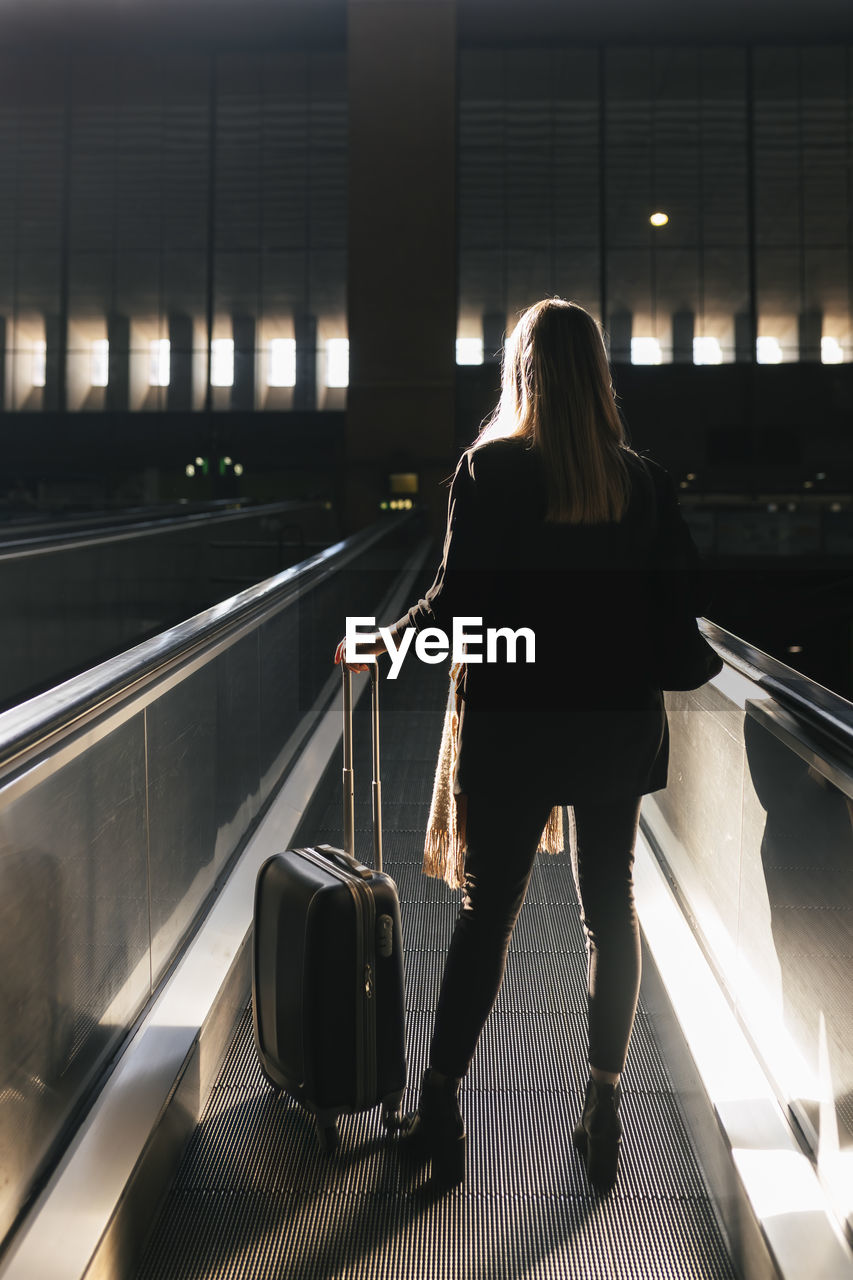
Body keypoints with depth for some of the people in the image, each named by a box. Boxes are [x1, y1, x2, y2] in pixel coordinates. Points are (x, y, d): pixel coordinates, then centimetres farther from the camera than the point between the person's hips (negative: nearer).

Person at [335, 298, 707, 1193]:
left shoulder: (491, 467, -9)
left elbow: (458, 601, -13)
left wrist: (377, 644, 2)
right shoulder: (643, 479, 0)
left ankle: (440, 1108, 16)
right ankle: (604, 1113, 20)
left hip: (515, 724, -2)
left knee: (485, 914, 7)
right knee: (611, 911, 12)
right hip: (619, 724, 3)